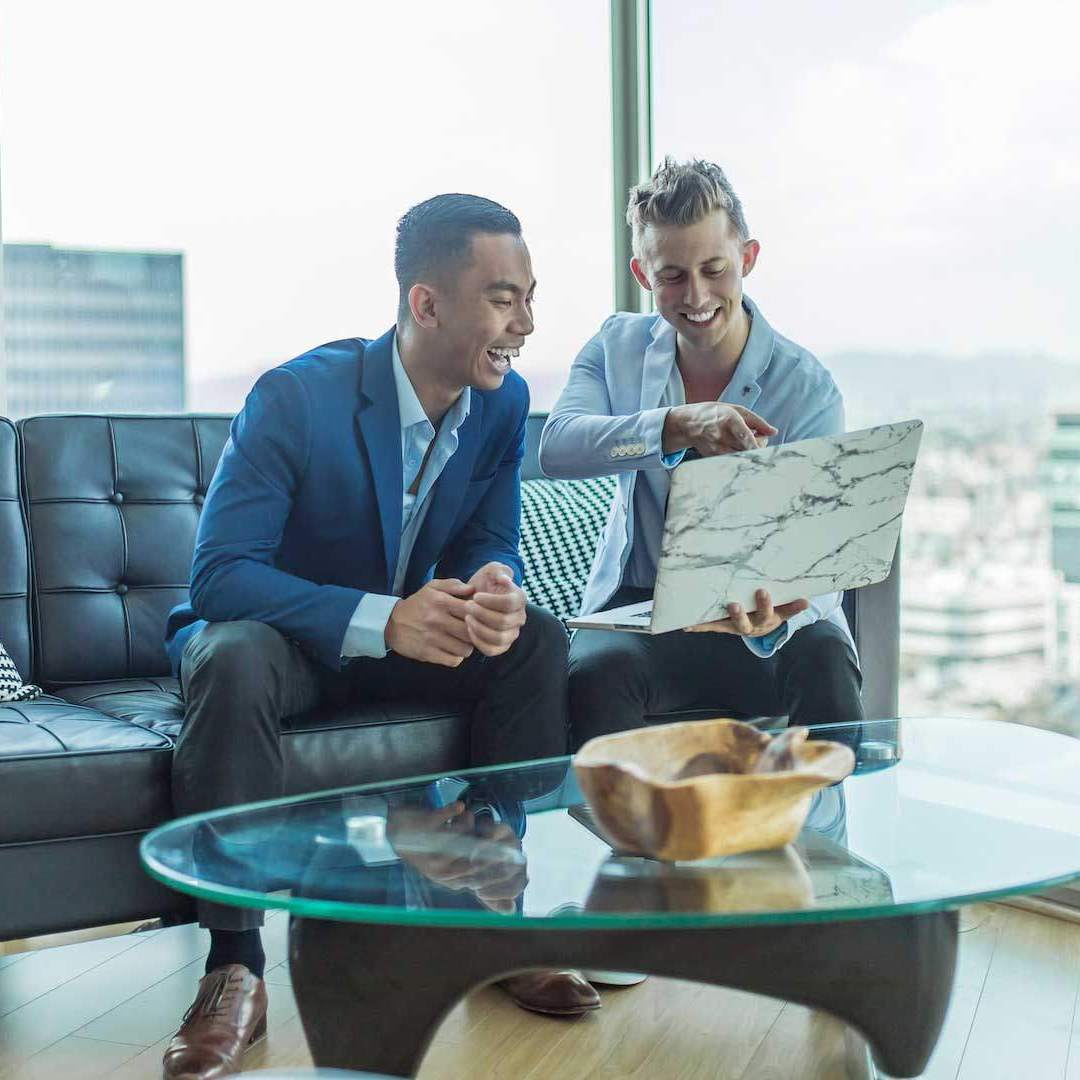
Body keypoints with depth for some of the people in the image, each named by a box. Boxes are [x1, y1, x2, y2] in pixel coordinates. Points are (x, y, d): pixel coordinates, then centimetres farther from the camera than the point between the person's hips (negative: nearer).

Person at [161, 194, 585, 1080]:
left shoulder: (504, 401, -7)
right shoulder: (296, 397, -24)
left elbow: (490, 543, -1)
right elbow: (219, 574, -27)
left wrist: (495, 587, -29)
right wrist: (381, 618, -41)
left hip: (406, 635, 5)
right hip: (280, 635, -5)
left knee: (539, 640, -19)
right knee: (234, 660, -37)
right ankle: (235, 967, -30)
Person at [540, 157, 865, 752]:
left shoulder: (808, 387, -8)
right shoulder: (617, 346, 2)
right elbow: (556, 447, -18)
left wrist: (772, 618, -40)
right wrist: (679, 427, -35)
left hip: (761, 612, -1)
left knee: (822, 659, -33)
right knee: (598, 670, -32)